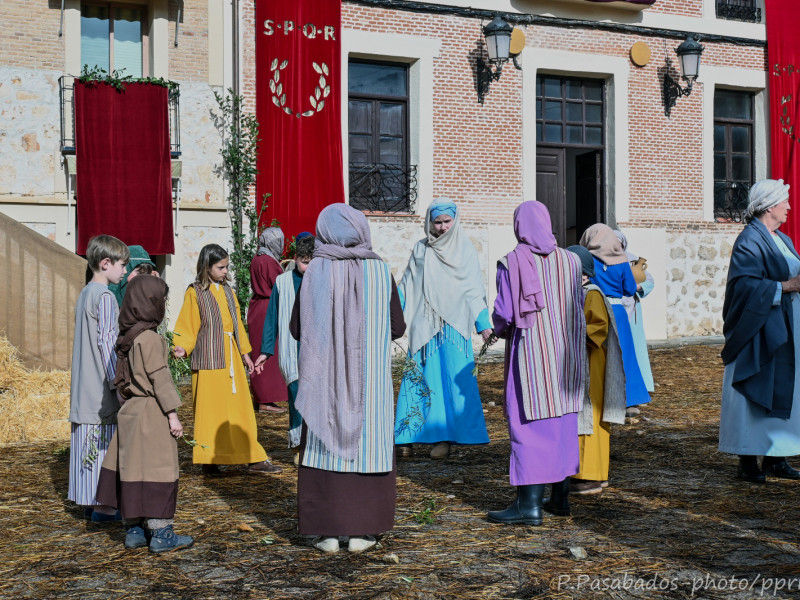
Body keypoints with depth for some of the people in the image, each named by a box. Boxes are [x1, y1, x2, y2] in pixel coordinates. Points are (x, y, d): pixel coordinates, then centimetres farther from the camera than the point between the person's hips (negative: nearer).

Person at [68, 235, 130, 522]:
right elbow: (107, 342, -18)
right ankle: (102, 505, 1)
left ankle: (91, 501, 19)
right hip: (101, 384, -9)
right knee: (106, 442, -3)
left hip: (85, 386, 9)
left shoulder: (85, 294, 14)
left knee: (90, 441, 12)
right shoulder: (104, 296, -14)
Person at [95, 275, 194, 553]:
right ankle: (160, 533, 2)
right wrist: (172, 415, -14)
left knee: (133, 469, 12)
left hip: (130, 411, 9)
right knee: (157, 471, -3)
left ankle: (133, 529, 19)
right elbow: (159, 378, -18)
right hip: (151, 413, -9)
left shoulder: (127, 337, 9)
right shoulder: (149, 338, -17)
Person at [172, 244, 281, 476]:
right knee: (210, 410, -1)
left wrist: (245, 352, 19)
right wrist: (182, 347, -23)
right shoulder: (195, 293, -4)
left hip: (231, 360, 6)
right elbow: (188, 327, -5)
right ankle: (209, 461, 9)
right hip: (209, 361, -6)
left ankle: (254, 459, 8)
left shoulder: (227, 291, 13)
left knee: (241, 408, 6)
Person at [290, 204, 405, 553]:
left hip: (325, 378, -1)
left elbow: (297, 329, -2)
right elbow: (397, 327, 2)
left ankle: (327, 532, 8)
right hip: (370, 378, 1)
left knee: (325, 447, 7)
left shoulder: (316, 272, -6)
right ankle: (361, 532, 10)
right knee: (367, 446, 9)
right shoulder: (380, 271, -3)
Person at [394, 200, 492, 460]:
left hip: (454, 327, -1)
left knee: (453, 379, -8)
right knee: (420, 380, -3)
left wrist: (484, 323, 0)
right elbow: (406, 287, 13)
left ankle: (445, 437, -4)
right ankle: (407, 438, 1)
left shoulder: (465, 250, 8)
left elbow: (475, 290, 7)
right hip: (423, 328, 1)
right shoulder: (420, 251, 12)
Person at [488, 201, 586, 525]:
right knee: (563, 420, 14)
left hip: (530, 352, -5)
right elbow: (580, 307, 8)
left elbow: (504, 314, -14)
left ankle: (529, 502, -6)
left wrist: (499, 328, 8)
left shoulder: (512, 263, -12)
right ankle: (560, 496, 20)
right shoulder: (570, 260, 4)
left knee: (528, 424, -3)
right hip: (566, 351, 5)